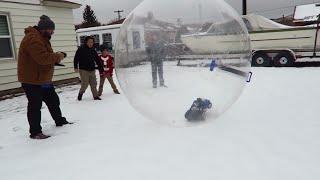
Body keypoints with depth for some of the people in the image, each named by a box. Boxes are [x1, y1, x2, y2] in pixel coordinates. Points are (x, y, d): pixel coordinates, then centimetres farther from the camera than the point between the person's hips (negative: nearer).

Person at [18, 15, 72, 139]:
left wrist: (56, 59, 0)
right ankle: (35, 132, 10)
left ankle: (60, 121, 34)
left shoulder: (41, 38, 14)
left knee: (53, 100, 18)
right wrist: (57, 56, -16)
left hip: (44, 79, 10)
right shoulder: (33, 39, -21)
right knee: (35, 106, -1)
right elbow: (43, 58, -31)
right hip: (32, 80, -10)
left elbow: (47, 56, 20)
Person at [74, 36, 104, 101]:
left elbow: (97, 60, 14)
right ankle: (80, 93, 20)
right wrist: (76, 67, -16)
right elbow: (76, 58, -8)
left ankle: (96, 96, 15)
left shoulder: (93, 50, 11)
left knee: (93, 84, 6)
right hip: (84, 70, -5)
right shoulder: (81, 49, -5)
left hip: (92, 70, 5)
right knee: (85, 84, -6)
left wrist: (101, 68, 12)